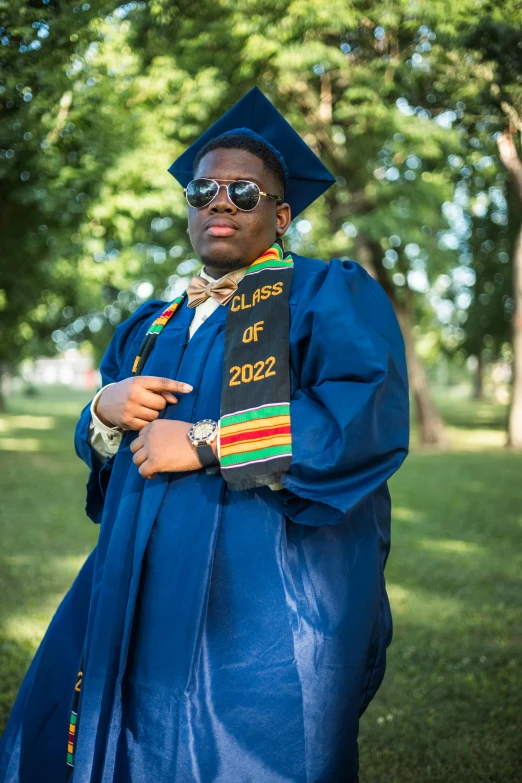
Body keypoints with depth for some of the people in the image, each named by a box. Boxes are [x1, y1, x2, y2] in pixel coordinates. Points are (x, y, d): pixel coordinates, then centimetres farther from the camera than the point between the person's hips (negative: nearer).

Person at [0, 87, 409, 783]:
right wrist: (106, 411, -4)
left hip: (268, 603, -5)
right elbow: (93, 445, 21)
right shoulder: (150, 329, 20)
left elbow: (372, 419, -16)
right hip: (144, 593, 6)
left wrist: (206, 443, -16)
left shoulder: (330, 295, 1)